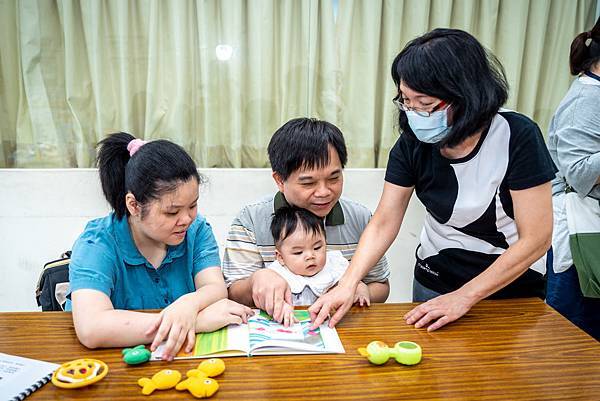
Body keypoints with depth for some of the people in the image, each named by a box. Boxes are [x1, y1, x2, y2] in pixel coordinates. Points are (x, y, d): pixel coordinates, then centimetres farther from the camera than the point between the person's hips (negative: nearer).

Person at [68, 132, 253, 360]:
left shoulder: (197, 230, 0)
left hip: (187, 355, 4)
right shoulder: (97, 244, -13)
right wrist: (199, 321, -30)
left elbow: (216, 289, -11)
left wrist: (189, 304, -35)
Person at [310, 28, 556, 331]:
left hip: (512, 281, -3)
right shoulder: (413, 143, -14)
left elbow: (535, 239, -22)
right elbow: (383, 224, -13)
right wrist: (348, 283, -28)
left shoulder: (517, 138, -25)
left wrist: (464, 297, -24)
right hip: (436, 277, 3)